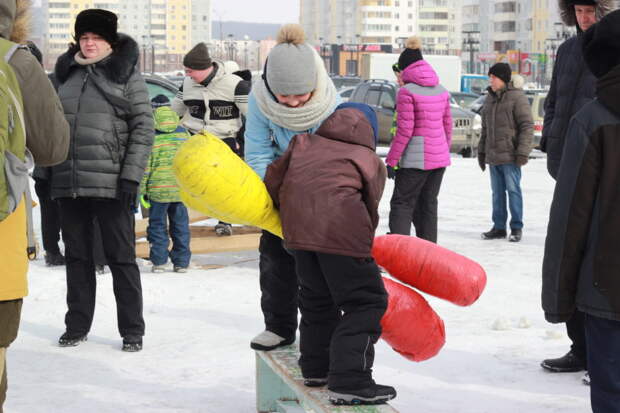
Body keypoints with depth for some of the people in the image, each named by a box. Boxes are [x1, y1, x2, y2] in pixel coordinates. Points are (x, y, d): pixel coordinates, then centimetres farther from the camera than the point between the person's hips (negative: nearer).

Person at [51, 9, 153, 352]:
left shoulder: (126, 74, -1)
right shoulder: (66, 74, 13)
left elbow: (143, 128, -5)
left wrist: (131, 176, -13)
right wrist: (49, 173, 12)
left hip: (111, 183, -4)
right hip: (68, 183, 4)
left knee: (121, 257, 2)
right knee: (77, 256, 11)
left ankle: (132, 330, 9)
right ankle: (77, 325, 21)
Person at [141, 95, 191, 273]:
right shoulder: (183, 133, 3)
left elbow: (145, 164, -7)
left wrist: (142, 189, -1)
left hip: (157, 189, -3)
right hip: (181, 189, 3)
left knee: (157, 224, 7)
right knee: (180, 225, 10)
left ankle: (159, 261, 6)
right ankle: (181, 262, 12)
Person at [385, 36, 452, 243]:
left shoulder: (407, 92, -12)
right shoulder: (441, 91, 9)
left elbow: (404, 130, -16)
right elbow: (448, 125, 13)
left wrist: (391, 160, -11)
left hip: (416, 159, -7)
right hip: (439, 156, 7)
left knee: (402, 204, -2)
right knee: (428, 203, 15)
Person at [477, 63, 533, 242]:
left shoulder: (517, 97, -8)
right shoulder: (490, 98, 15)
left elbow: (527, 125, -11)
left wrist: (522, 152, -17)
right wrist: (481, 151, 19)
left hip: (510, 155, -7)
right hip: (493, 154, 7)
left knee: (513, 190, -2)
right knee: (497, 192, 10)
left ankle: (516, 228, 5)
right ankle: (499, 227, 17)